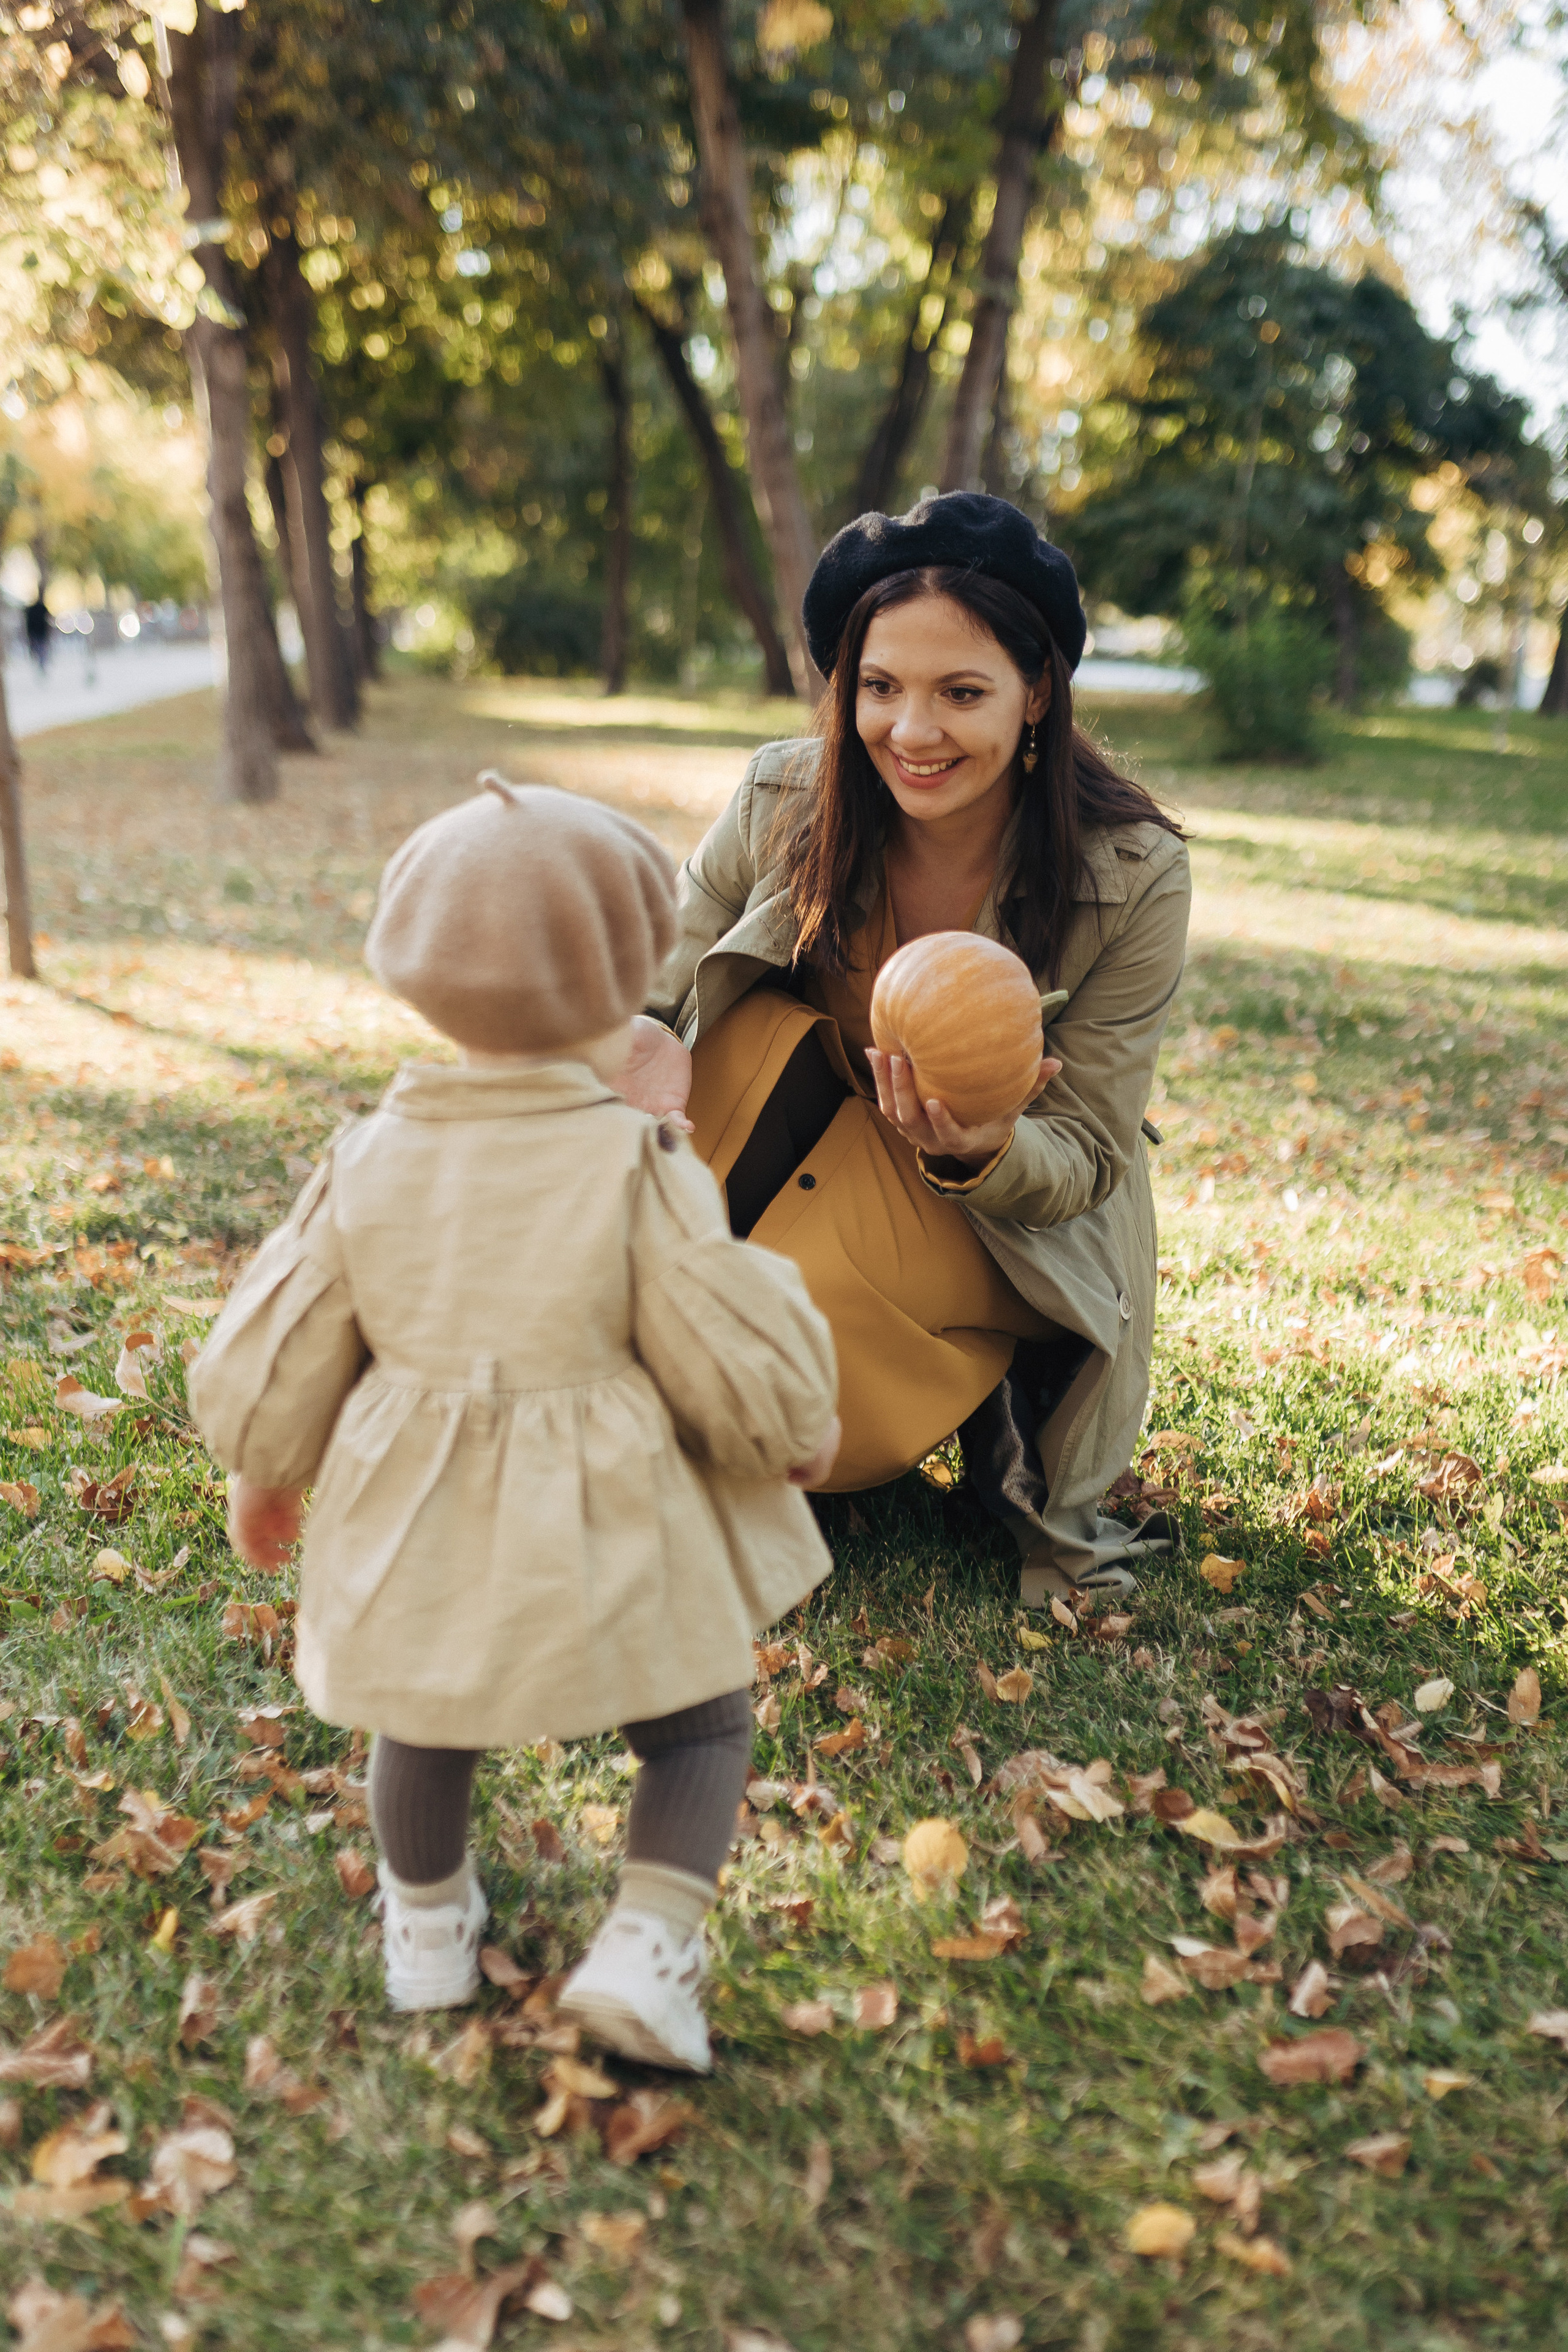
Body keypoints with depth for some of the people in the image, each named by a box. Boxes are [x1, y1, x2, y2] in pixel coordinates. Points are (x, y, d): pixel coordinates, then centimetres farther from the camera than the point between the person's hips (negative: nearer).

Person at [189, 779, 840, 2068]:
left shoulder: (369, 1161, -3)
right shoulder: (639, 1167, -14)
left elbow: (283, 1346, 5)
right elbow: (732, 1355, -10)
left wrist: (264, 1470, 24)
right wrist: (797, 1432, 12)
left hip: (417, 1523, 4)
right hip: (611, 1525, -3)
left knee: (424, 1728, 28)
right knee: (700, 1723, 17)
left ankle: (428, 1926, 45)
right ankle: (647, 1944, 4)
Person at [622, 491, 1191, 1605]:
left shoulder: (1135, 876, -22)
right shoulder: (783, 800, -17)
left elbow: (1083, 1163, -17)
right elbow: (648, 988, -9)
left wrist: (979, 1147, -40)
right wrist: (640, 1048, -34)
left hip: (1021, 1224, -3)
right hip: (815, 1136, 4)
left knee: (823, 1278, -33)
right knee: (761, 1037, -28)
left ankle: (994, 1404, 1)